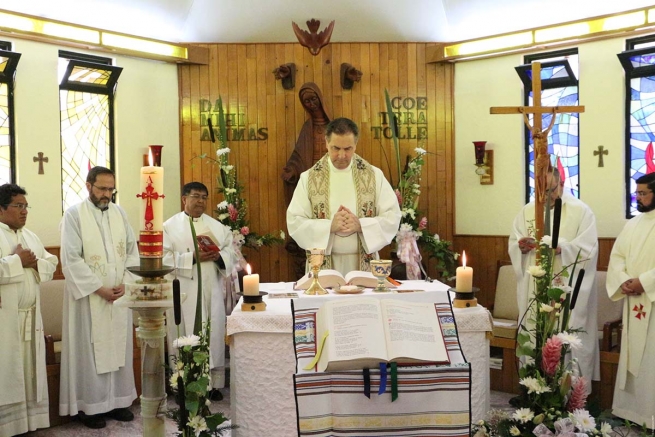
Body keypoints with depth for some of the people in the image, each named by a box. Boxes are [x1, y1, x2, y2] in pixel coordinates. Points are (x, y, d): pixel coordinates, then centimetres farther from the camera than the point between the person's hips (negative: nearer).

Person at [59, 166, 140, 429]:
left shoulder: (119, 212, 7)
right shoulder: (74, 214, -7)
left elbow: (132, 251, 8)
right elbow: (71, 260, -12)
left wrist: (125, 283, -6)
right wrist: (99, 288, -15)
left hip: (119, 295, 5)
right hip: (89, 296, -4)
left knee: (118, 348, 9)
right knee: (90, 350, 2)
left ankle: (117, 400, 20)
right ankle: (90, 406, 13)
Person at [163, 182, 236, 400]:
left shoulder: (217, 226, 11)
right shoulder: (169, 226, 1)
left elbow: (231, 254, 7)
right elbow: (165, 260, -9)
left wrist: (218, 256, -14)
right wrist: (193, 257, -19)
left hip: (211, 292, 3)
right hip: (183, 292, -3)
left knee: (214, 336, 4)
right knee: (184, 338, -1)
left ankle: (214, 384, 14)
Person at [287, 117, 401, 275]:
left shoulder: (374, 175, 1)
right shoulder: (308, 178, 0)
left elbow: (392, 217, -1)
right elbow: (294, 222, -5)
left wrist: (360, 225, -17)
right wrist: (330, 226, -19)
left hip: (365, 264, 1)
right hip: (322, 265, 0)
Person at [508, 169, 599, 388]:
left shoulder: (581, 211, -2)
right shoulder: (527, 211, 11)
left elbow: (587, 249, -11)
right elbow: (513, 245, 8)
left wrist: (558, 247, -25)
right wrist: (522, 246, -14)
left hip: (568, 291, -4)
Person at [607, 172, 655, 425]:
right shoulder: (634, 224, 13)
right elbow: (616, 255, 8)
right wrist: (623, 280, -9)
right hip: (634, 304, 7)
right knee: (631, 355, 13)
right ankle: (629, 407, 23)